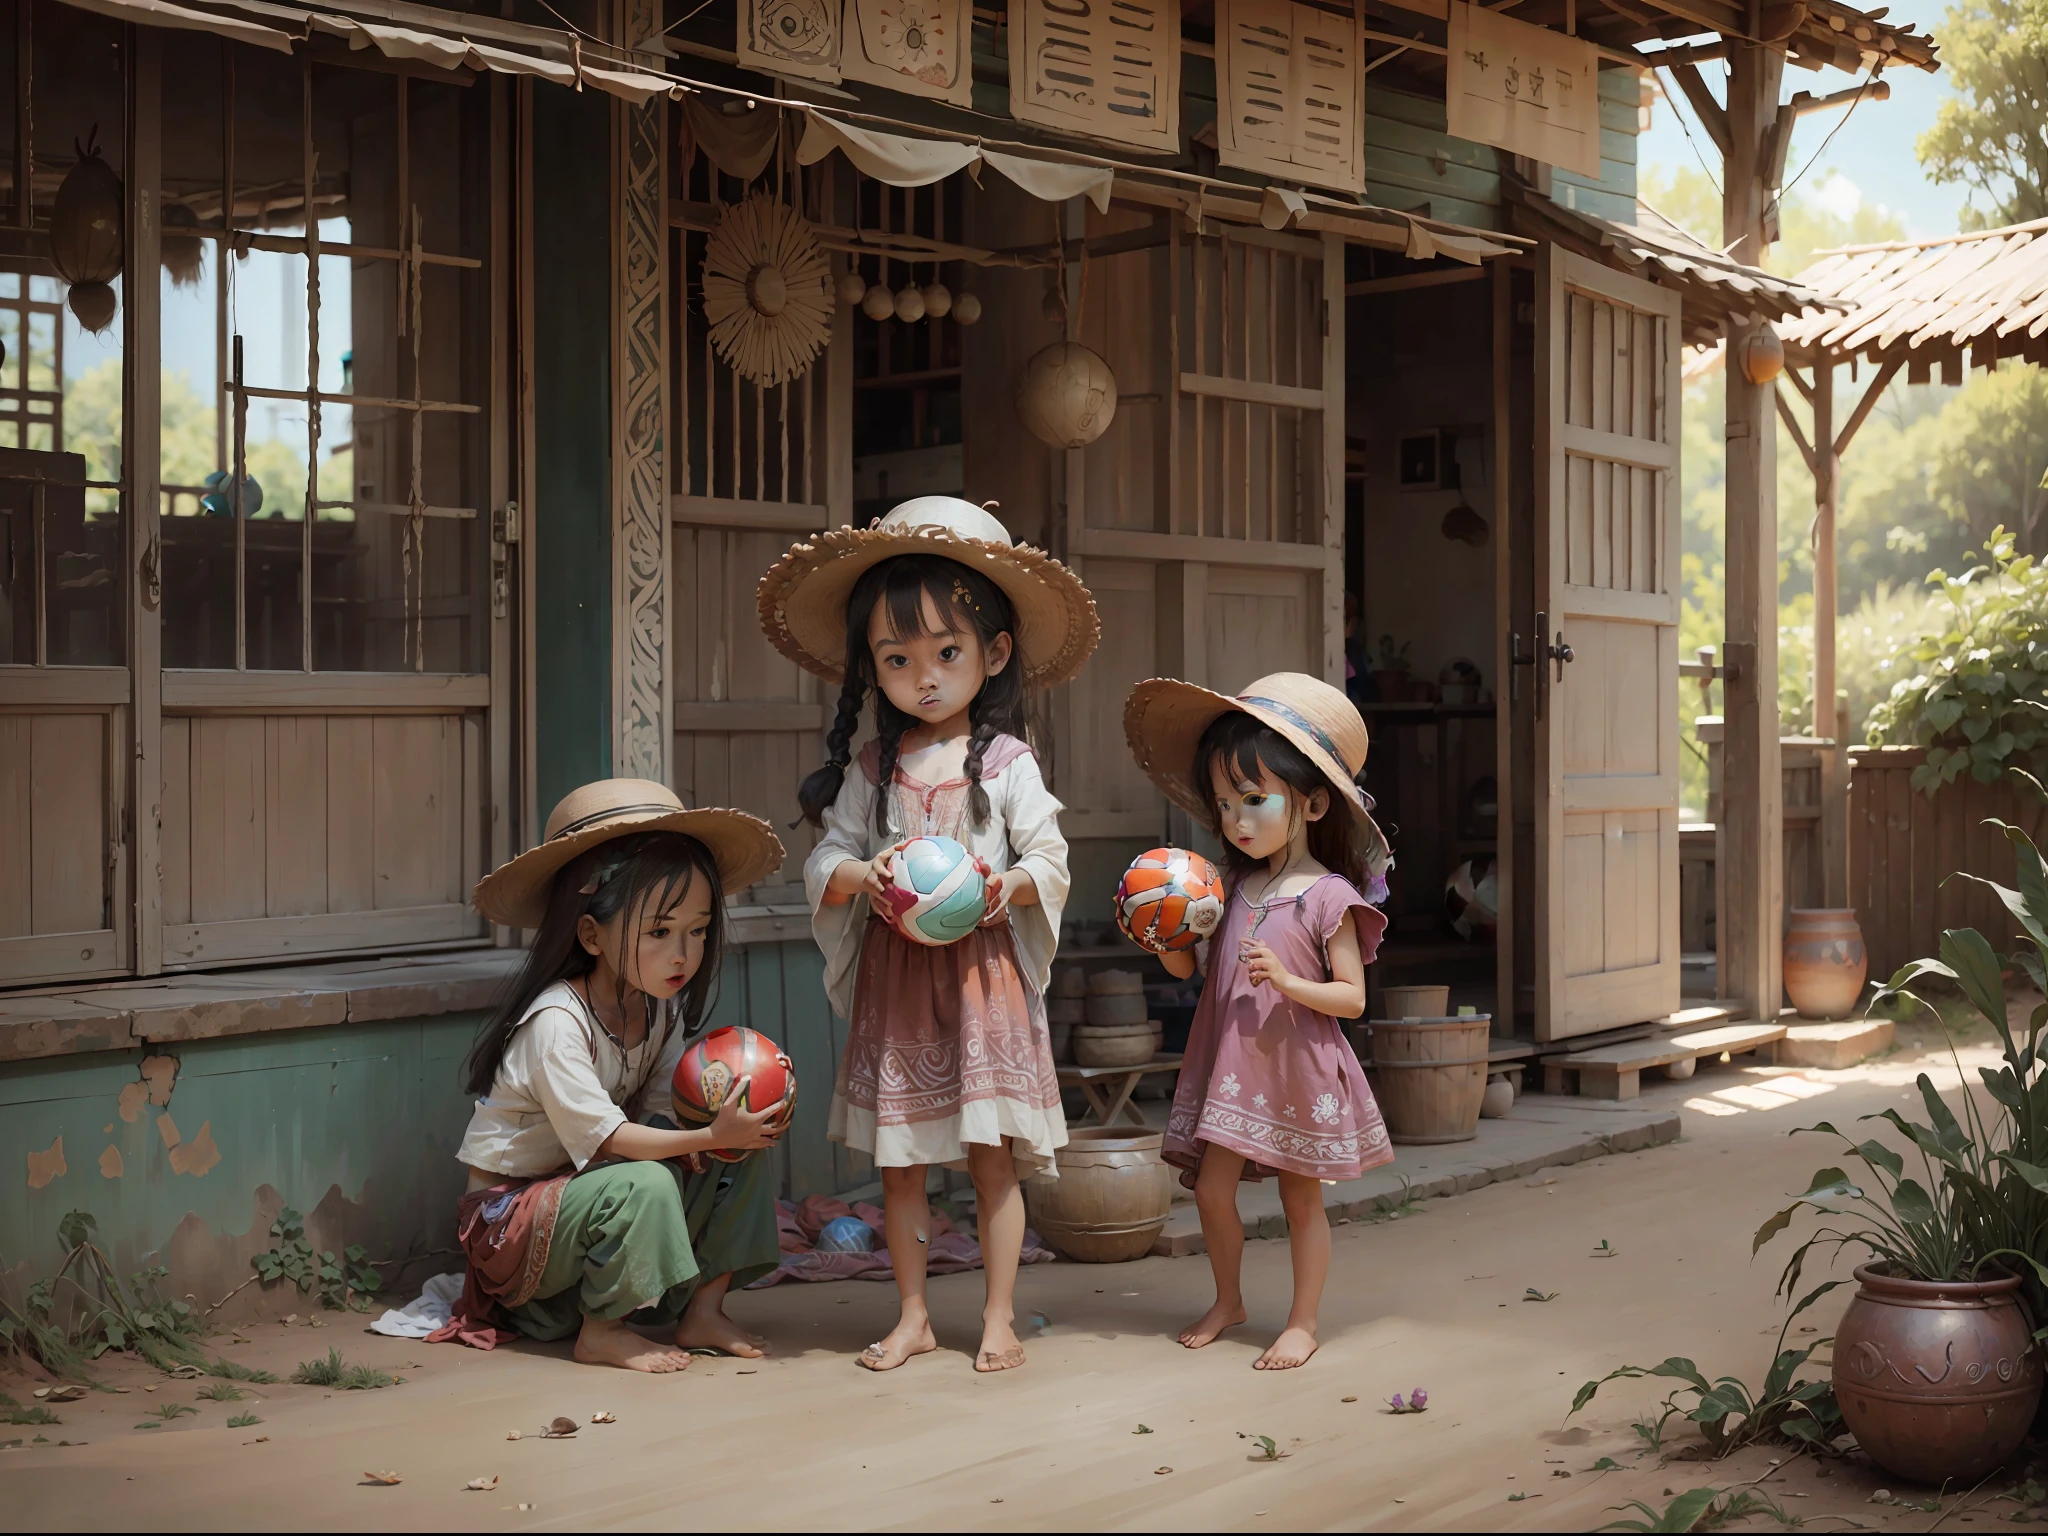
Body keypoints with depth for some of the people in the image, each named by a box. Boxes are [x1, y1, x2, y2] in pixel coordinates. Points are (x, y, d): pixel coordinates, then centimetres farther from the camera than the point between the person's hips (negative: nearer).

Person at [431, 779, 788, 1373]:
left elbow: (656, 1104, 1)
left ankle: (703, 1308, 0)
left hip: (583, 1189, 8)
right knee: (644, 1184, -36)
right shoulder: (556, 1022, -26)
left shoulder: (661, 1008, -1)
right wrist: (707, 1135, -32)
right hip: (509, 1216, -8)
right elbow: (599, 1138, -27)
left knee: (747, 1150, -7)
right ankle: (602, 1331, -15)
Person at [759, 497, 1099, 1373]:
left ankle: (999, 1318, 11)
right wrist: (859, 874, -18)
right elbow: (825, 859, 4)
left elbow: (1050, 858, -3)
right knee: (898, 1159, 7)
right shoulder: (872, 770, 6)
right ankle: (913, 1316, 19)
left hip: (982, 969, -3)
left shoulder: (1006, 763, -1)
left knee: (992, 1157, 1)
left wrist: (1007, 885, -23)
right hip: (894, 977, 3)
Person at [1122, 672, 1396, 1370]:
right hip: (1229, 1064, 5)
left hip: (1296, 1068, -5)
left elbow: (1352, 996, -12)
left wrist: (1287, 981, -26)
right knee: (1211, 1189, 6)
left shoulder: (1328, 896, -12)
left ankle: (1302, 1324, 20)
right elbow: (1190, 967, 12)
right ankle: (1227, 1300, 28)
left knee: (1301, 1197, 7)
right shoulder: (1231, 886, 4)